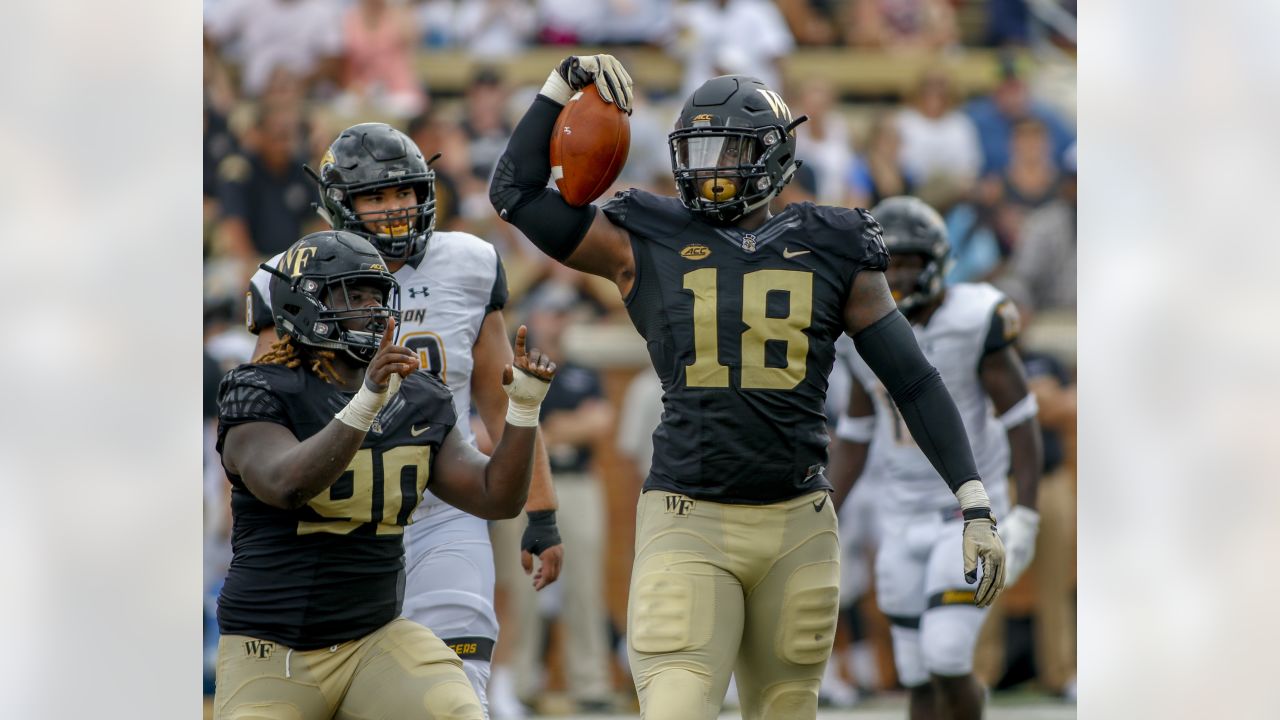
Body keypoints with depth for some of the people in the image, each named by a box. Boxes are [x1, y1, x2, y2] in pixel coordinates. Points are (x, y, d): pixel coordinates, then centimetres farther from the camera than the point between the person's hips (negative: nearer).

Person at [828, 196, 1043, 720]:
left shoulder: (972, 323, -16)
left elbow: (1020, 420, -13)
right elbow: (856, 435, 10)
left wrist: (1025, 517, -19)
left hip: (971, 514, -5)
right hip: (906, 516, 5)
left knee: (946, 662, -16)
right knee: (919, 678, 4)